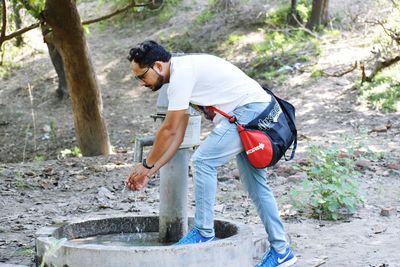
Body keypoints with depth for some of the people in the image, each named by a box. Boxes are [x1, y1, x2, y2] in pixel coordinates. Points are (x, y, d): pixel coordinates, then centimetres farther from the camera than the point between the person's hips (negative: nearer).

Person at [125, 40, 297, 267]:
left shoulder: (181, 74, -16)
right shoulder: (186, 71, 16)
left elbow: (169, 131, -13)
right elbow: (178, 134, 15)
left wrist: (146, 165, -1)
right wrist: (151, 171, 13)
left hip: (248, 110, -11)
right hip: (261, 112, 11)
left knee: (203, 161, -12)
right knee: (256, 186, 13)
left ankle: (204, 233, -3)